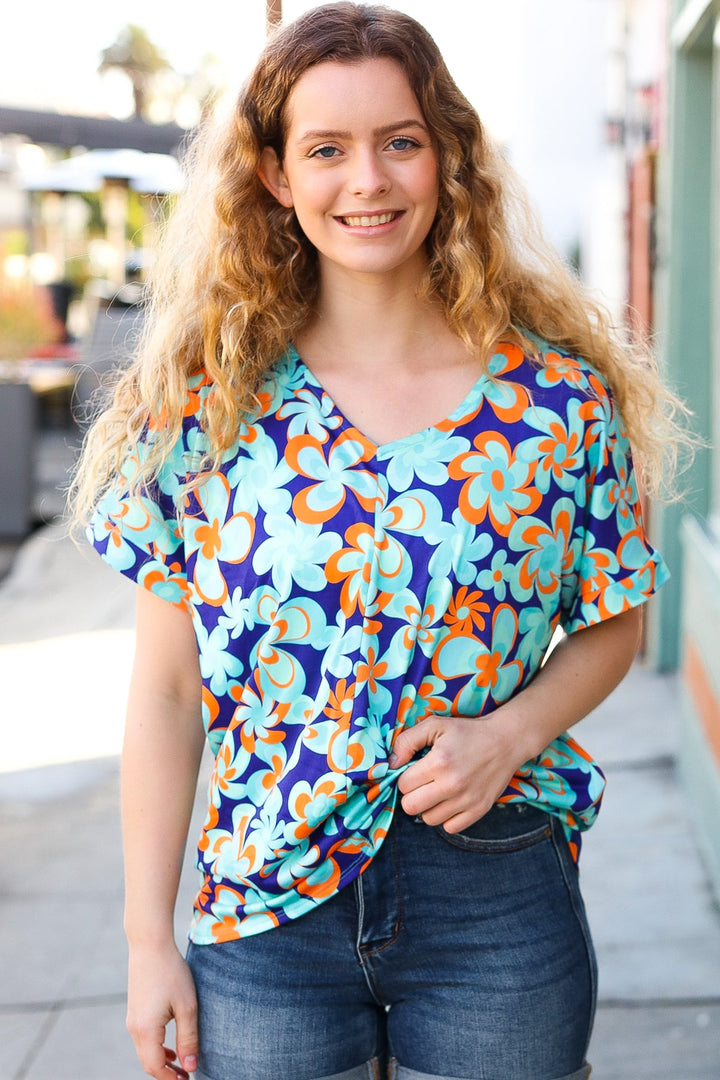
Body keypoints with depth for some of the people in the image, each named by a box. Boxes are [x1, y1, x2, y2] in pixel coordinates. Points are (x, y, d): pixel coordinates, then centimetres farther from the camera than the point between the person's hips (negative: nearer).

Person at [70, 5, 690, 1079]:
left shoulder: (560, 395, -5)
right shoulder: (206, 405, -4)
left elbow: (613, 623, 7)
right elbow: (165, 690, -2)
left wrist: (511, 731, -12)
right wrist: (148, 940, -1)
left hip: (499, 908, 0)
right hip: (264, 919, 0)